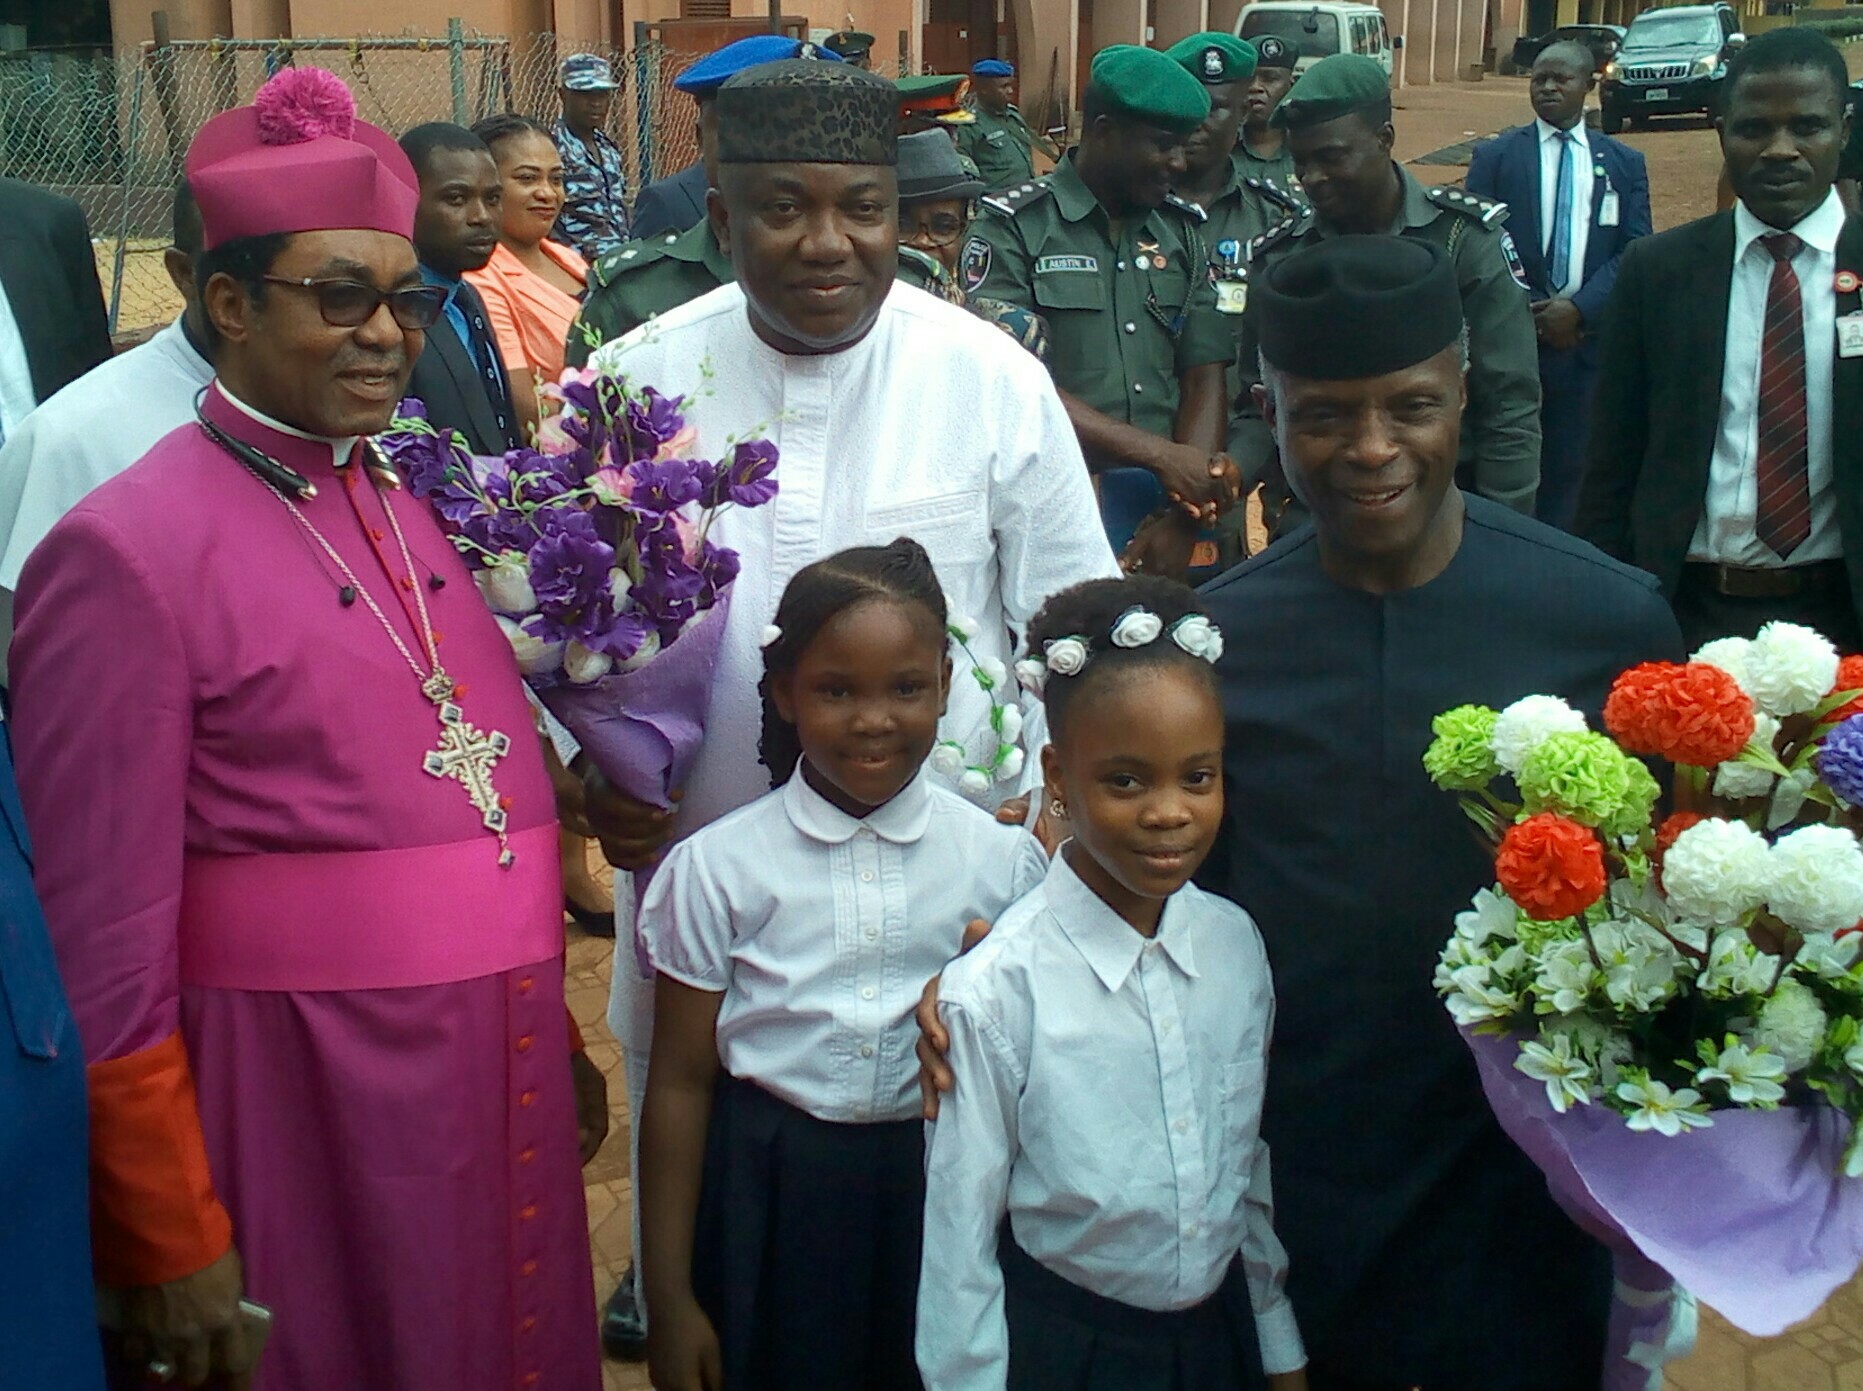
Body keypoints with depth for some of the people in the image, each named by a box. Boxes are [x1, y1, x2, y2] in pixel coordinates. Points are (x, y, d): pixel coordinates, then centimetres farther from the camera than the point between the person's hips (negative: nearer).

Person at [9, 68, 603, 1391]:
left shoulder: (426, 503, 6)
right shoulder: (126, 553, -14)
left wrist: (554, 1037, 16)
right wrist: (170, 1243, -11)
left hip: (498, 1071, 7)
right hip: (298, 1086, -6)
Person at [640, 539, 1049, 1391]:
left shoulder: (1001, 859, -5)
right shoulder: (718, 866, -7)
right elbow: (680, 1082, -3)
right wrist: (670, 1299, -1)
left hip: (940, 1194, 1)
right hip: (768, 1204, -1)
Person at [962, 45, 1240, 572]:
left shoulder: (1182, 229, 12)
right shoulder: (1014, 229, -4)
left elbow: (1204, 375, 9)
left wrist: (1197, 477, -13)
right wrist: (1162, 455, -18)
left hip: (1167, 508, 4)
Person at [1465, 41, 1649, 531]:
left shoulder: (1624, 164, 8)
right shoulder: (1495, 155, 3)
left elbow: (1635, 250, 0)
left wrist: (1580, 309, -14)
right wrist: (1526, 309, -13)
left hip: (1587, 338, 2)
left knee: (1569, 463, 8)